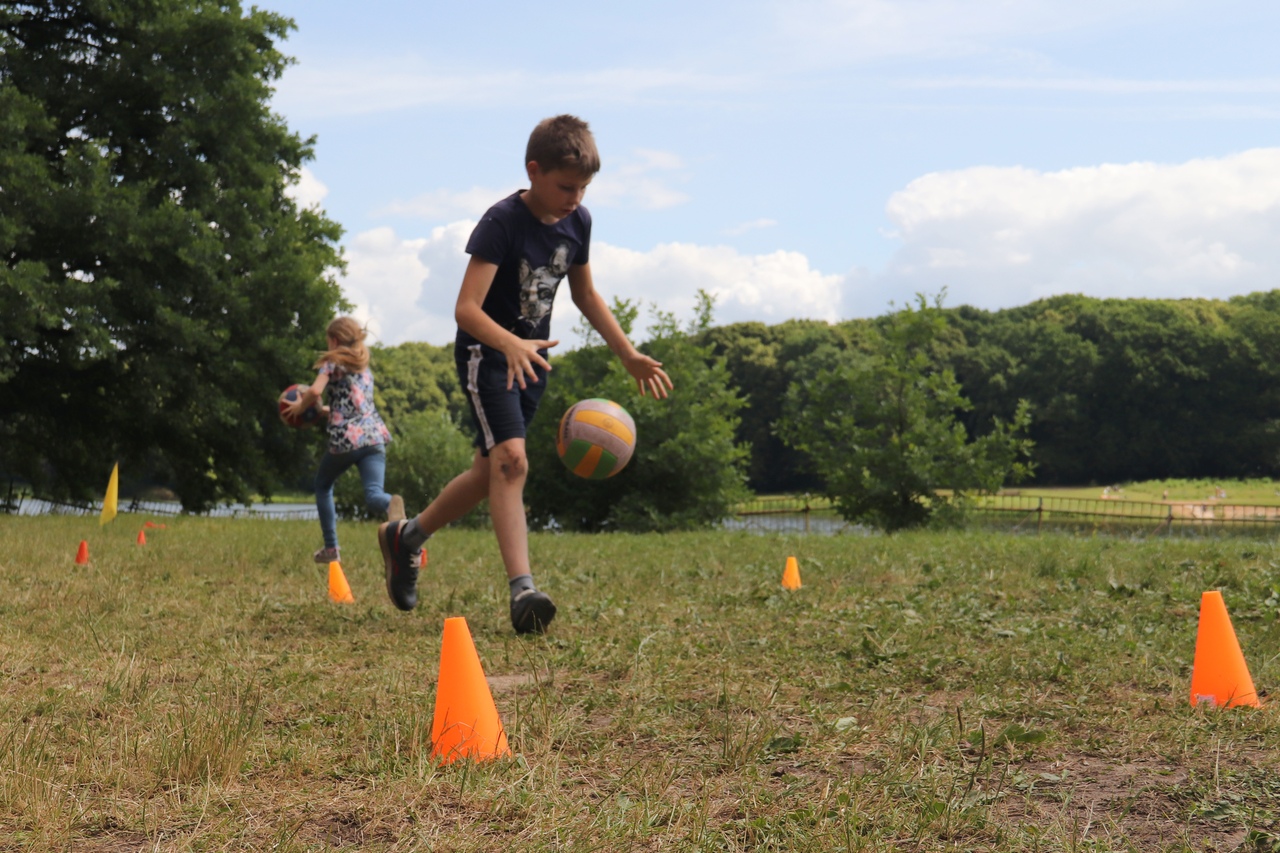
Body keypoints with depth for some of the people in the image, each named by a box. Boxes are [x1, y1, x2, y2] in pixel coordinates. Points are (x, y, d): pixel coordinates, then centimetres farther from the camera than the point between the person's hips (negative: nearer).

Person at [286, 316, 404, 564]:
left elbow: (315, 391, -12)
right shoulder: (365, 369, 26)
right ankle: (391, 503, -48)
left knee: (323, 486, 21)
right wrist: (325, 410, 36)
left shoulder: (332, 362, 5)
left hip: (344, 438, -4)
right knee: (373, 493, -11)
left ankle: (331, 548, 16)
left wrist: (300, 407, 7)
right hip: (374, 436, 4)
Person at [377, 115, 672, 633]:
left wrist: (629, 355, 13)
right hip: (486, 353, -7)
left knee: (491, 472, 12)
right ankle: (522, 589, -27)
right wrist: (511, 345, -48)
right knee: (510, 459, -23)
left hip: (532, 358, 7)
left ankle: (406, 537, 33)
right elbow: (466, 308, -30)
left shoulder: (578, 222, -1)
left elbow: (585, 294, 15)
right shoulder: (502, 223, -22)